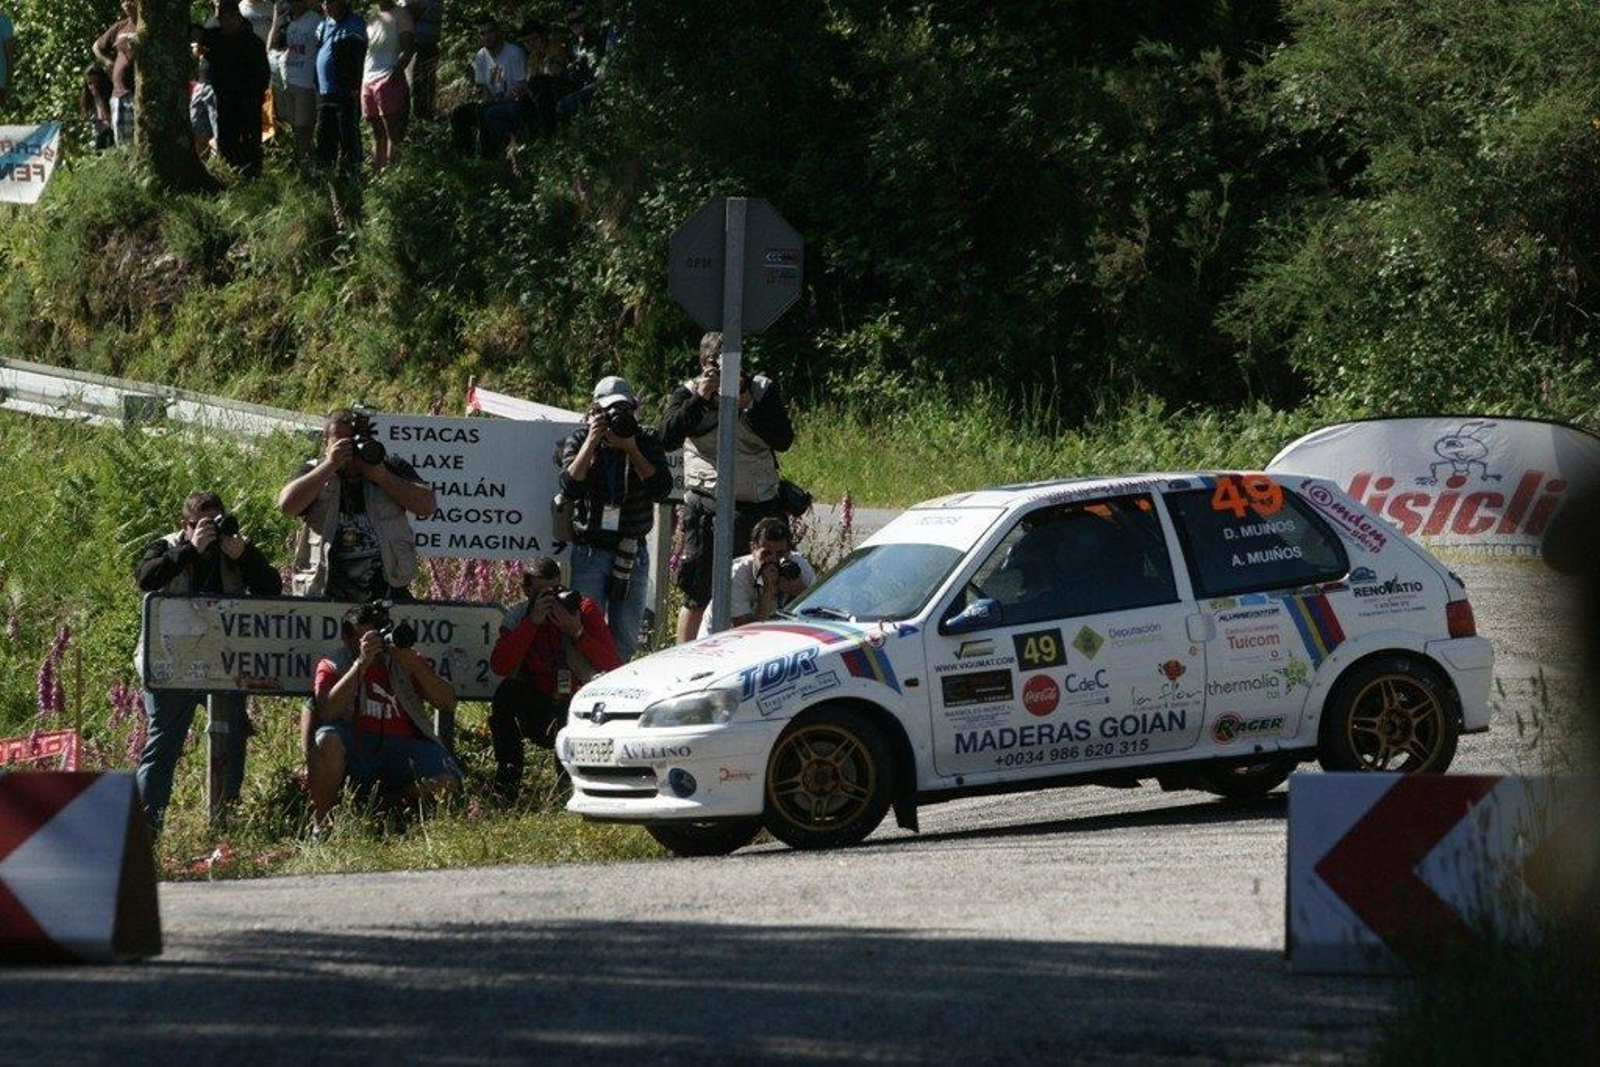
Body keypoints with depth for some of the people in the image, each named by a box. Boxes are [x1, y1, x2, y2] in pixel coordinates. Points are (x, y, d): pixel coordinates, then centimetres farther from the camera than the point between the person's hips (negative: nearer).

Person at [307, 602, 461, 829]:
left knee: (446, 785, -25)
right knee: (328, 738, -35)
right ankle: (321, 823, -19)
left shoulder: (404, 660, 12)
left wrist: (414, 665, -13)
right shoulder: (332, 666, 6)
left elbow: (448, 703, 1)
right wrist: (361, 664, -18)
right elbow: (326, 711, -14)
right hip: (354, 749, -2)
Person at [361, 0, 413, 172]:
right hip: (368, 80, 7)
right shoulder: (373, 17, 20)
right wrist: (360, 77, 10)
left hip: (388, 80, -7)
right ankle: (377, 171, 9)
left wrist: (395, 73, -20)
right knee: (377, 134, 8)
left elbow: (408, 48, -8)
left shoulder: (399, 15, 0)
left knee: (393, 133, -9)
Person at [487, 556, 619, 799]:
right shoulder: (518, 617, -2)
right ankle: (507, 776, -19)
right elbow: (499, 667, -19)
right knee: (508, 691, -25)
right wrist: (532, 623, -25)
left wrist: (577, 632, -27)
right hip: (539, 712, 2)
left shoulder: (584, 610, -7)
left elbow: (612, 667, -16)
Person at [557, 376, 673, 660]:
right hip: (589, 550, -2)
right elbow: (570, 487, -14)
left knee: (625, 638, 4)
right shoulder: (578, 442, 2)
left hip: (632, 553, 2)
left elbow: (661, 489, -10)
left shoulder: (647, 442, 3)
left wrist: (631, 449, -17)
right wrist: (592, 441, -18)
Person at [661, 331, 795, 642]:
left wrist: (747, 406, -16)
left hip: (759, 504, 2)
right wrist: (700, 399, -19)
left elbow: (783, 439, -5)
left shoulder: (762, 389, 5)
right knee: (696, 595, 1)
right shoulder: (687, 394, 3)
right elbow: (668, 438, -12)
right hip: (706, 506, -2)